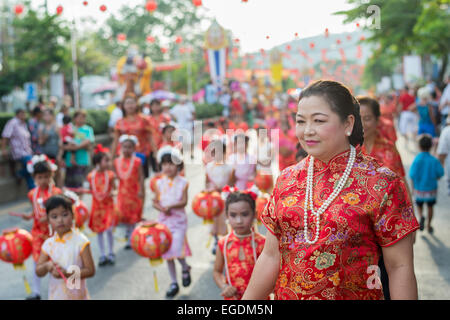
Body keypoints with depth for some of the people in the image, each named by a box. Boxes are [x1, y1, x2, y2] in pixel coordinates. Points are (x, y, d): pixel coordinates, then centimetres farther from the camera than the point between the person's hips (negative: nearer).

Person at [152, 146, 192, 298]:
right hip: (164, 220, 4)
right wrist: (162, 208, -16)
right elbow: (155, 202, 4)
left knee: (177, 250, -16)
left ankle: (185, 268, 18)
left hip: (178, 220, -3)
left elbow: (184, 202, -12)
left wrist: (171, 206, -27)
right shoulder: (159, 183, 2)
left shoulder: (183, 182, -6)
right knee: (167, 252, 8)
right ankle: (174, 283, 21)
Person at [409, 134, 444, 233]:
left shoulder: (417, 160, -16)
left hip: (419, 189, 0)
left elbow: (412, 175, -16)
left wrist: (413, 188, -2)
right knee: (430, 207, 20)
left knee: (419, 206, 20)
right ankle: (429, 226, 27)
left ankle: (421, 216, -9)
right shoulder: (434, 160, -14)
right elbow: (440, 174, -9)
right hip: (431, 188, 1)